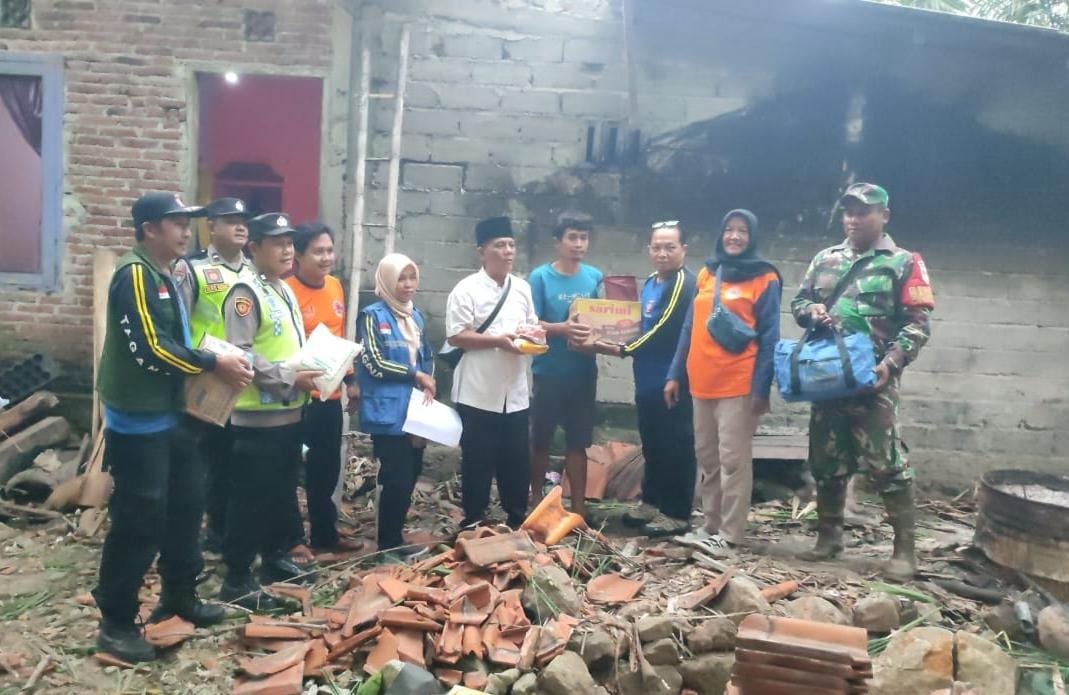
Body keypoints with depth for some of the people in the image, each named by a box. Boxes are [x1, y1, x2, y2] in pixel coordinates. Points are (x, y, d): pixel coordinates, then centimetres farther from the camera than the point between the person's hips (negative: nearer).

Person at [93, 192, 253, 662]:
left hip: (167, 415, 10)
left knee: (186, 502, 16)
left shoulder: (165, 276, 14)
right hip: (138, 421, -10)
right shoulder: (135, 274, -16)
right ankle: (116, 623, 10)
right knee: (139, 518, -3)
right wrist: (215, 365, -18)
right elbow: (150, 348, -23)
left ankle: (179, 596, 31)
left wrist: (218, 363, 4)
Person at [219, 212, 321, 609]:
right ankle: (237, 578, 8)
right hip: (257, 415, -9)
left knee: (283, 493, 17)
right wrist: (290, 379, -23)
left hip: (289, 412, 9)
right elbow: (241, 354, -23)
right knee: (250, 498, -2)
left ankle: (275, 558, 31)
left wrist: (310, 371, 7)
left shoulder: (285, 291, 16)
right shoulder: (246, 293, -14)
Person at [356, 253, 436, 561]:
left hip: (415, 410, 7)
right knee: (396, 479, -5)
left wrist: (428, 384, 1)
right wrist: (416, 376, -9)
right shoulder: (372, 316, -6)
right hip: (389, 413, -7)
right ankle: (388, 545, 10)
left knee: (410, 476, 11)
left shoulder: (415, 316, 14)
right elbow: (375, 364, -14)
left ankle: (395, 539, 25)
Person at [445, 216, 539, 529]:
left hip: (515, 392, 6)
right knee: (478, 460, 5)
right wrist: (499, 340, -20)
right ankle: (473, 523, 20)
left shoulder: (522, 288, 10)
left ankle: (518, 521, 28)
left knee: (517, 459, 13)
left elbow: (533, 324, 18)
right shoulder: (467, 289, -9)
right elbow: (455, 337, -14)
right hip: (478, 393, -5)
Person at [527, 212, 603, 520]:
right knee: (541, 439, 11)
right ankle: (536, 500, 28)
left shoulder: (595, 277, 4)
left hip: (584, 372, 3)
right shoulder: (540, 277, -7)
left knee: (578, 442, 10)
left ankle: (579, 506, 19)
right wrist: (563, 328, -25)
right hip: (549, 372, -2)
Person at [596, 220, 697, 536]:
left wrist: (623, 349, -13)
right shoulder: (651, 282, 15)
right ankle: (652, 503, 31)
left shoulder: (684, 283, -14)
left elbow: (664, 333, -20)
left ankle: (677, 514, 11)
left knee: (675, 448, 1)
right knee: (652, 445, 18)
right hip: (649, 380, 9)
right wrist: (624, 346, 5)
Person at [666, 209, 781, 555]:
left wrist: (761, 388, -13)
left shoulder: (764, 279, -1)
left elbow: (769, 337, -5)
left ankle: (729, 534, 7)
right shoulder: (707, 274, 14)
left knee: (733, 461, -1)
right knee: (707, 458, 12)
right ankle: (711, 526, 24)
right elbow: (690, 327, 16)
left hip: (739, 385, -6)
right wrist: (675, 374, 11)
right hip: (702, 382, 6)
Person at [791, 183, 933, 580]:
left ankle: (905, 550, 4)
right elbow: (798, 301, 20)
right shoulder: (825, 259, 14)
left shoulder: (903, 263, 0)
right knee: (826, 463, 12)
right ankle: (829, 537, 26)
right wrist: (812, 311, -4)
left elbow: (917, 323, -5)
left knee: (887, 465, -6)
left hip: (872, 382, -5)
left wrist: (890, 363, -19)